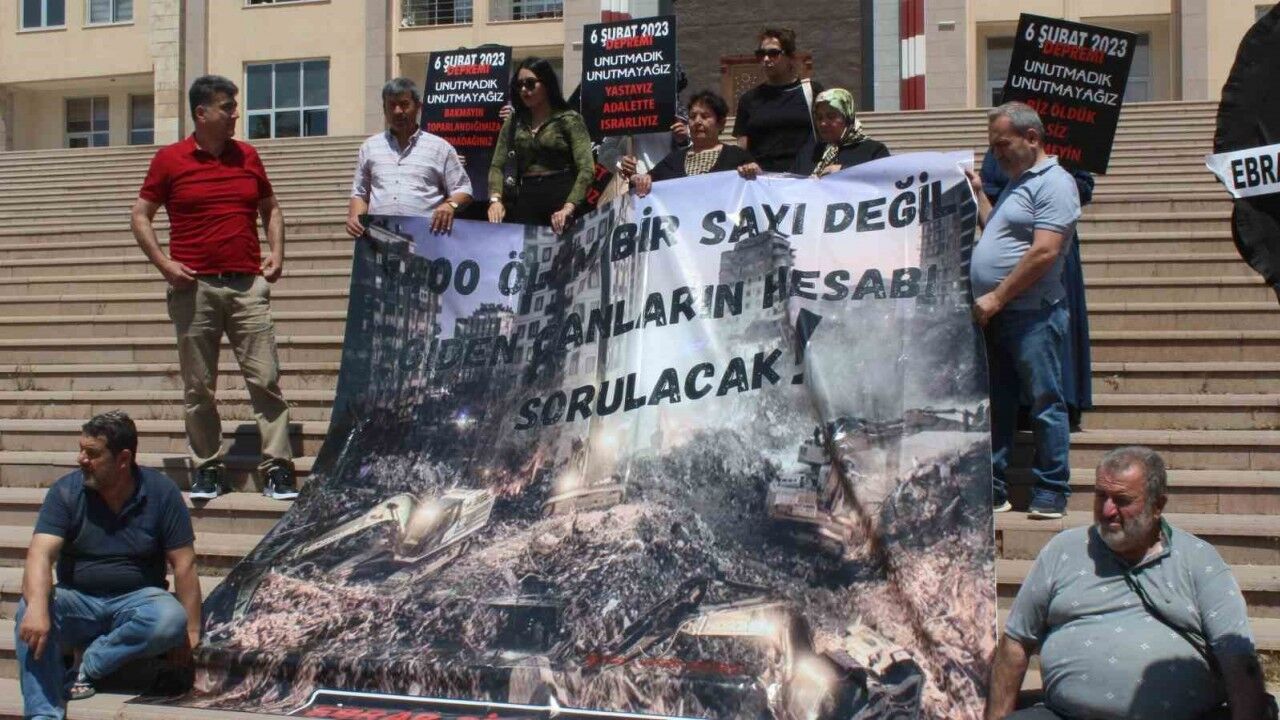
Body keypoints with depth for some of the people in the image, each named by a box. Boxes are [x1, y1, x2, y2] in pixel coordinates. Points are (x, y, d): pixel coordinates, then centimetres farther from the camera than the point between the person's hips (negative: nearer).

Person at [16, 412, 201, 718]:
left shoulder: (161, 493, -7)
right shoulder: (66, 491, -6)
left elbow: (184, 564, -6)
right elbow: (40, 554, -20)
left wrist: (191, 630, -10)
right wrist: (37, 607, -38)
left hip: (136, 601, 0)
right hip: (78, 601, 1)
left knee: (171, 619, -33)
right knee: (28, 609, -30)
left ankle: (88, 665, -18)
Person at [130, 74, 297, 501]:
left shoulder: (247, 155, 11)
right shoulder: (170, 159, 3)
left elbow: (270, 209, 21)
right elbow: (140, 216, 7)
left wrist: (276, 253, 5)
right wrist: (163, 263, -6)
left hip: (247, 285, 2)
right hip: (194, 287, -1)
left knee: (265, 379, -5)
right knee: (198, 387, 5)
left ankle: (277, 467, -2)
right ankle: (207, 469, 16)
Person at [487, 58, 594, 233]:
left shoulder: (569, 119, -1)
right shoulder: (513, 121, 13)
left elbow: (586, 169, -11)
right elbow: (497, 165, 7)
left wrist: (569, 207, -25)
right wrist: (495, 199, -12)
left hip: (560, 198, -4)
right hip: (525, 200, 4)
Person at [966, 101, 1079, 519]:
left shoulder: (1054, 184, -10)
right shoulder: (1016, 183, 20)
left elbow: (1044, 252, -19)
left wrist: (995, 298, -18)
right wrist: (977, 194, 21)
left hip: (1032, 316, -9)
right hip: (994, 317, 9)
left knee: (1045, 404, -1)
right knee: (994, 406, 11)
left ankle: (1052, 493, 5)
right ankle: (992, 490, 17)